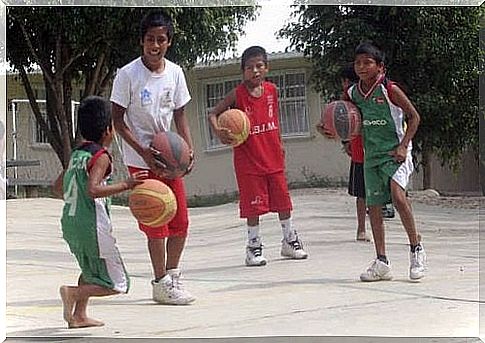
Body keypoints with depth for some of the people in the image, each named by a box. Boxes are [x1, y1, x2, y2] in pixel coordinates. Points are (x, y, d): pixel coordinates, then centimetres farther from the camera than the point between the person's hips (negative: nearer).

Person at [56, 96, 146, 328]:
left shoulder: (77, 154, 12)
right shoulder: (101, 156, -12)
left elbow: (58, 187, 21)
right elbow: (93, 190, -26)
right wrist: (126, 185, -27)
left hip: (70, 223, 9)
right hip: (93, 227, -9)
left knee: (91, 270, 32)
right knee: (116, 284, -2)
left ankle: (79, 315, 28)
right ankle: (73, 293, -17)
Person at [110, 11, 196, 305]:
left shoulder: (175, 73, 2)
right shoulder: (128, 75, -12)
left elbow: (180, 115, 9)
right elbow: (118, 120, -10)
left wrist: (190, 150, -5)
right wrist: (145, 153, -19)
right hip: (140, 159, -5)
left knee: (181, 222, 6)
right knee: (157, 223, -4)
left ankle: (172, 276, 23)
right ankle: (161, 284, 6)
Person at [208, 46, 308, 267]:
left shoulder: (271, 90, 3)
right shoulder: (238, 94, -10)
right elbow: (213, 114, -7)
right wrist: (218, 132, -25)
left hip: (273, 158, 4)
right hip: (248, 161, -4)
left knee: (283, 201, 11)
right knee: (253, 205, 0)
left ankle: (290, 241, 25)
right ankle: (254, 247, 11)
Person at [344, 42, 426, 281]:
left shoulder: (390, 90, -11)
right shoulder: (353, 94, 4)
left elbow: (414, 117, -6)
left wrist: (403, 146, -15)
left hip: (395, 153, -6)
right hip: (371, 155, 6)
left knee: (397, 195, -26)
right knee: (373, 206, 4)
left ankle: (416, 248, -11)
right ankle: (381, 263, 12)